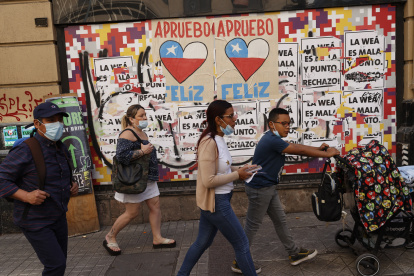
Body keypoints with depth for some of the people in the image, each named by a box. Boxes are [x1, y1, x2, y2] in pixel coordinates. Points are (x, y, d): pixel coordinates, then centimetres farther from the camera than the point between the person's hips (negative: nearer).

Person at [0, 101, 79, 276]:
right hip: (36, 222, -8)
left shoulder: (62, 148, 7)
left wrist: (72, 186, 4)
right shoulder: (25, 150, -18)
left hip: (59, 217, 8)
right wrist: (27, 196, -27)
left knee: (60, 261, 18)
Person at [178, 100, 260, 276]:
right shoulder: (209, 142, -23)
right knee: (241, 243, 5)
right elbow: (208, 180, -25)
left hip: (217, 200, 10)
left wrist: (238, 169, 1)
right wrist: (237, 175, -17)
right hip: (216, 202, -10)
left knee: (202, 243, 22)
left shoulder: (218, 140, 5)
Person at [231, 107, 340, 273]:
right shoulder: (272, 140, -23)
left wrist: (319, 149, 5)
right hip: (259, 189, -10)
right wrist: (327, 154, -11)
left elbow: (296, 147, 13)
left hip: (268, 188, 10)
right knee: (252, 226, 2)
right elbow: (299, 150, -20)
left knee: (280, 220, 19)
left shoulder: (273, 139, 9)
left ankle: (294, 254, 34)